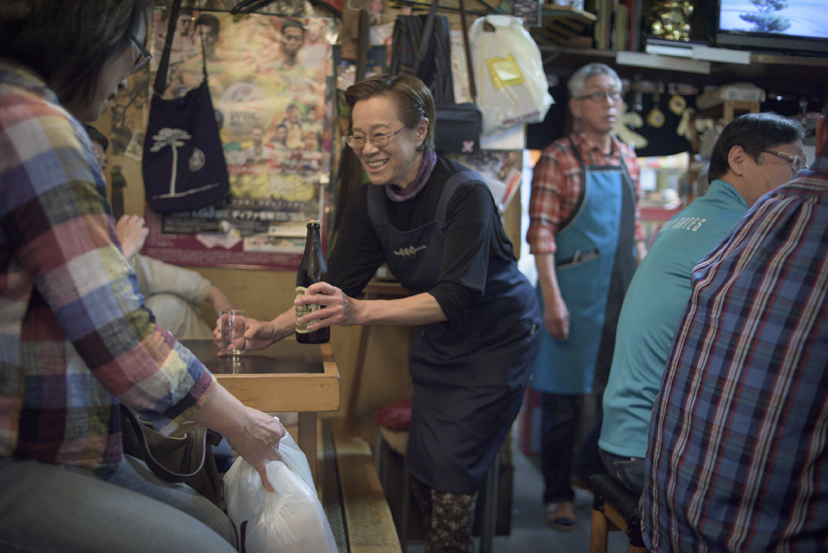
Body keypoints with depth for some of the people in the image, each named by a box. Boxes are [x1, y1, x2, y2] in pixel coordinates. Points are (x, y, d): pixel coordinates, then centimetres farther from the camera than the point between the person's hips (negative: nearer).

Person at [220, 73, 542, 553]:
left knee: (451, 471, -6)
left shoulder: (465, 194, -25)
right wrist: (273, 329, -18)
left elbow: (454, 299, -33)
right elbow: (339, 284, -4)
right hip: (438, 342, 6)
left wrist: (360, 311, -44)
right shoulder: (372, 199, -6)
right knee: (422, 469, 7)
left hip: (496, 339, -6)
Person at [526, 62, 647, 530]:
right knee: (563, 399, 4)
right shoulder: (559, 158, -7)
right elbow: (541, 232, -13)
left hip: (623, 295, 6)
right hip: (574, 293, -6)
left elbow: (635, 230, 17)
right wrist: (552, 299, -18)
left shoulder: (627, 159, 11)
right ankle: (559, 495, 19)